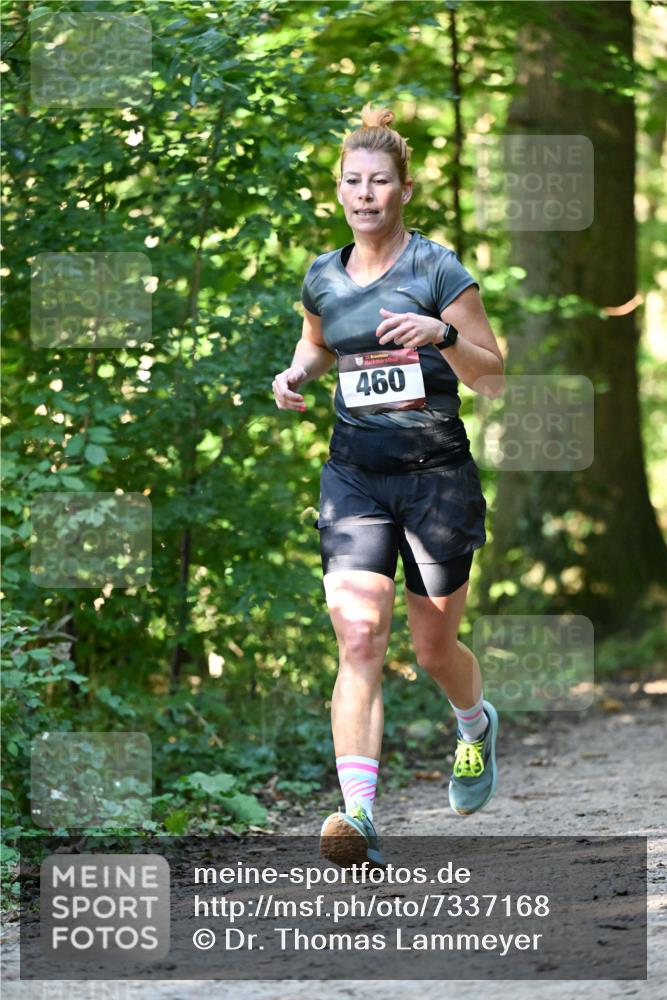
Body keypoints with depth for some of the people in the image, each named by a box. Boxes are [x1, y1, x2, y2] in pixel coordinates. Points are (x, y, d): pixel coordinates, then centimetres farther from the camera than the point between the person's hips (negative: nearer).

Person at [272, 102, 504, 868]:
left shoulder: (436, 269, -6)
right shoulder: (322, 278, 7)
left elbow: (491, 370, -6)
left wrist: (441, 334, -25)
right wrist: (297, 375, 5)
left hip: (436, 474, -2)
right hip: (354, 474, 3)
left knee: (434, 647, 10)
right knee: (358, 637, -15)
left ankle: (477, 726, 47)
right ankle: (358, 818, -24)